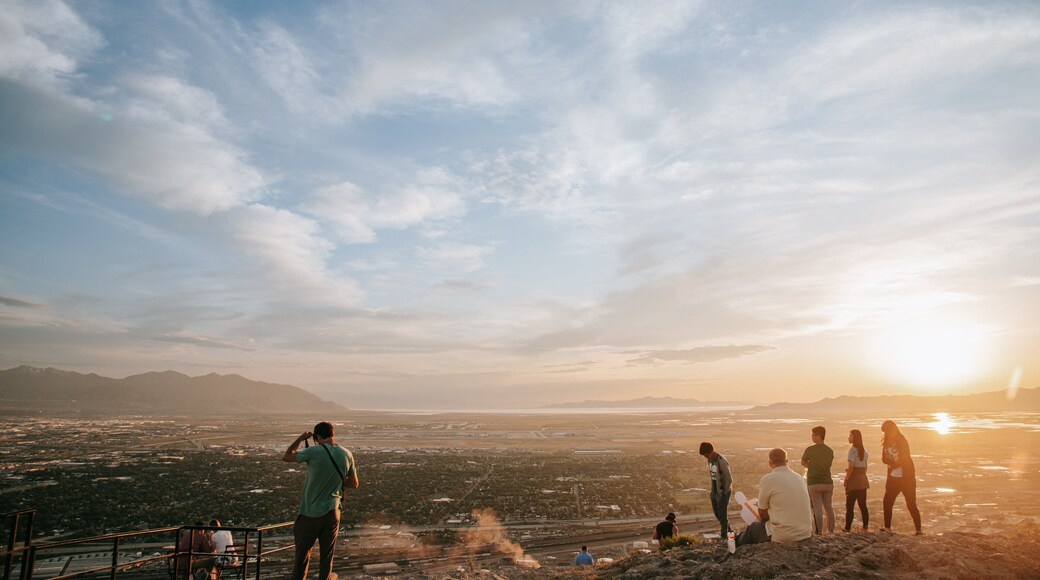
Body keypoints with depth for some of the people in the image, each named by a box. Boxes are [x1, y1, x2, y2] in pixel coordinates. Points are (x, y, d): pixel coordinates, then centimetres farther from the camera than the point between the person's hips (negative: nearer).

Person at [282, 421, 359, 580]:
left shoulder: (313, 452, -15)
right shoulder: (347, 455, -4)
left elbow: (286, 457, 1)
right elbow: (354, 484, 6)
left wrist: (300, 439, 11)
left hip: (310, 513, -2)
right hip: (331, 512, 2)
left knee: (302, 554, 15)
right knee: (327, 556, 12)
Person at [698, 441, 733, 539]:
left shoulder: (721, 461, -23)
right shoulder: (710, 460, 2)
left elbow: (729, 479, -19)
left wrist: (724, 492, -14)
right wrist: (712, 491, 9)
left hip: (722, 492, -8)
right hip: (714, 491, 8)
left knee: (722, 514, 2)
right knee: (716, 513, 17)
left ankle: (724, 536, 16)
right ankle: (728, 530, 36)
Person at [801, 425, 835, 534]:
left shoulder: (810, 449, -10)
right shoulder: (830, 451, 4)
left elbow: (803, 463, 2)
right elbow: (826, 465, 12)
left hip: (814, 483, -5)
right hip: (828, 482, 5)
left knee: (817, 508, -2)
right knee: (829, 508, 14)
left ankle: (819, 532, -1)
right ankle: (831, 530, 20)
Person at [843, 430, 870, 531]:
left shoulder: (853, 449, -13)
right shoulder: (864, 450, 11)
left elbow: (851, 467, -17)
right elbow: (865, 467, 16)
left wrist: (846, 480, -11)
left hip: (854, 481, -8)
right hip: (863, 480, 8)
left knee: (849, 506, -2)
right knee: (863, 505, 11)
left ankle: (847, 528, 0)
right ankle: (865, 527, 13)